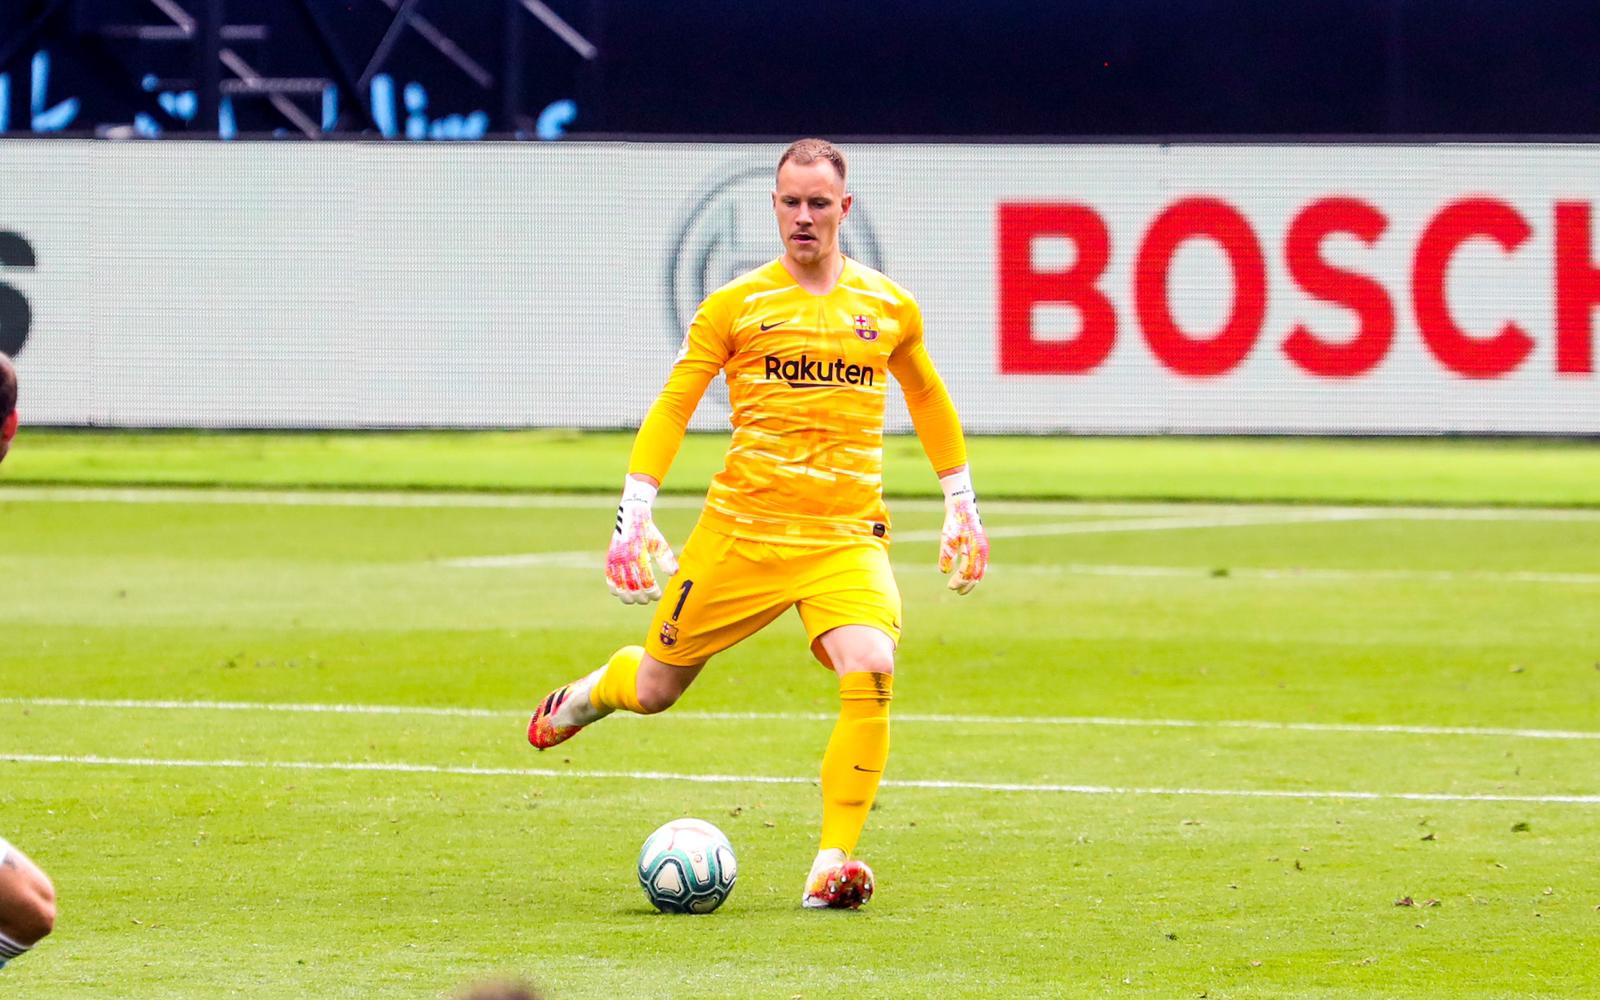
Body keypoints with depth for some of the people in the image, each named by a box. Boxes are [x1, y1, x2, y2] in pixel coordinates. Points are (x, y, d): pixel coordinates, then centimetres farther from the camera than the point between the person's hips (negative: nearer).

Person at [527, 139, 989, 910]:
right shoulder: (734, 306, 1)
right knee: (656, 687, 8)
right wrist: (633, 515, -4)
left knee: (871, 672, -25)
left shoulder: (890, 309, 7)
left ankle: (832, 864, -18)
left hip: (847, 539, 1)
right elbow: (672, 408, 4)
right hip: (741, 528, -1)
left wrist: (960, 507, 28)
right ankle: (592, 693, 47)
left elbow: (927, 397, 25)